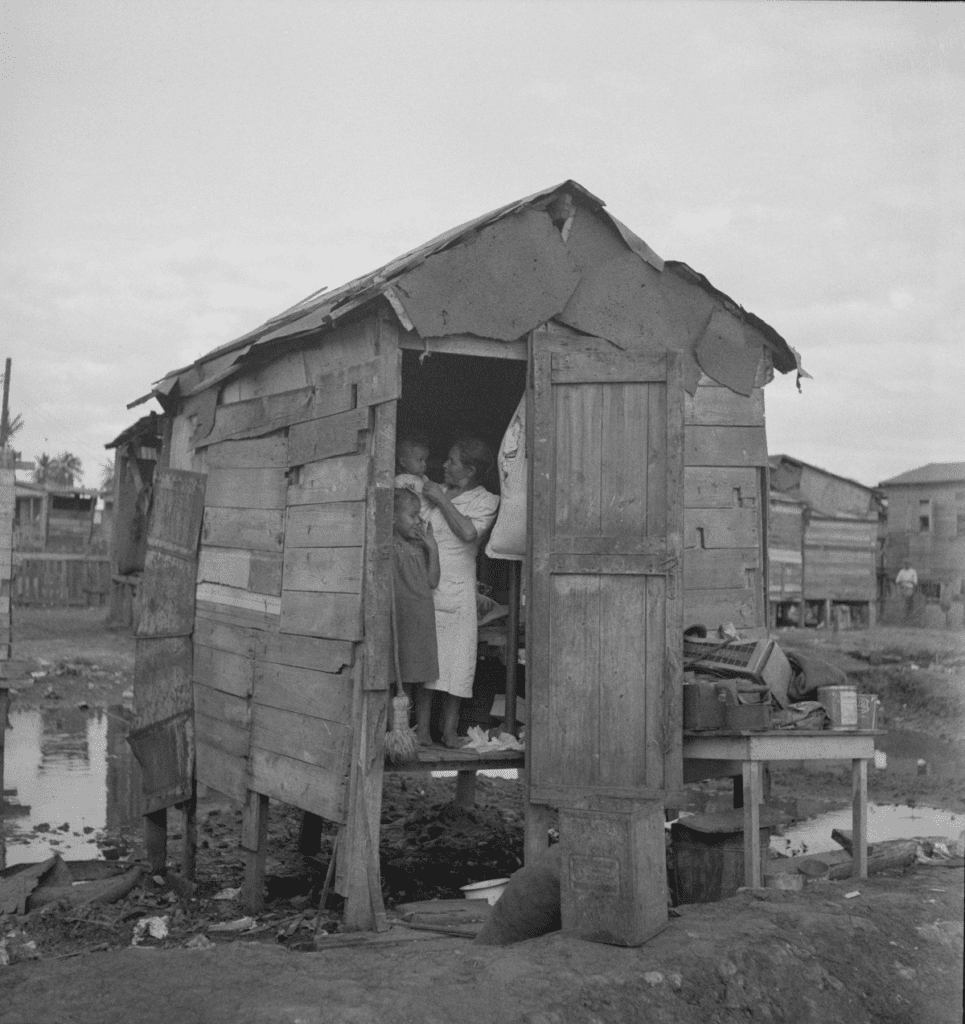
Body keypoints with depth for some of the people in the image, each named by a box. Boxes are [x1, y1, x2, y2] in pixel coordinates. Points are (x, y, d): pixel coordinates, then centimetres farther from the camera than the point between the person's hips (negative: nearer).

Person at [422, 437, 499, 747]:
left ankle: (450, 730, 3)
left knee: (455, 660, -2)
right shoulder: (433, 490, 16)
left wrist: (442, 501, -8)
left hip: (456, 588, -2)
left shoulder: (485, 500, 5)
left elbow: (468, 532, -14)